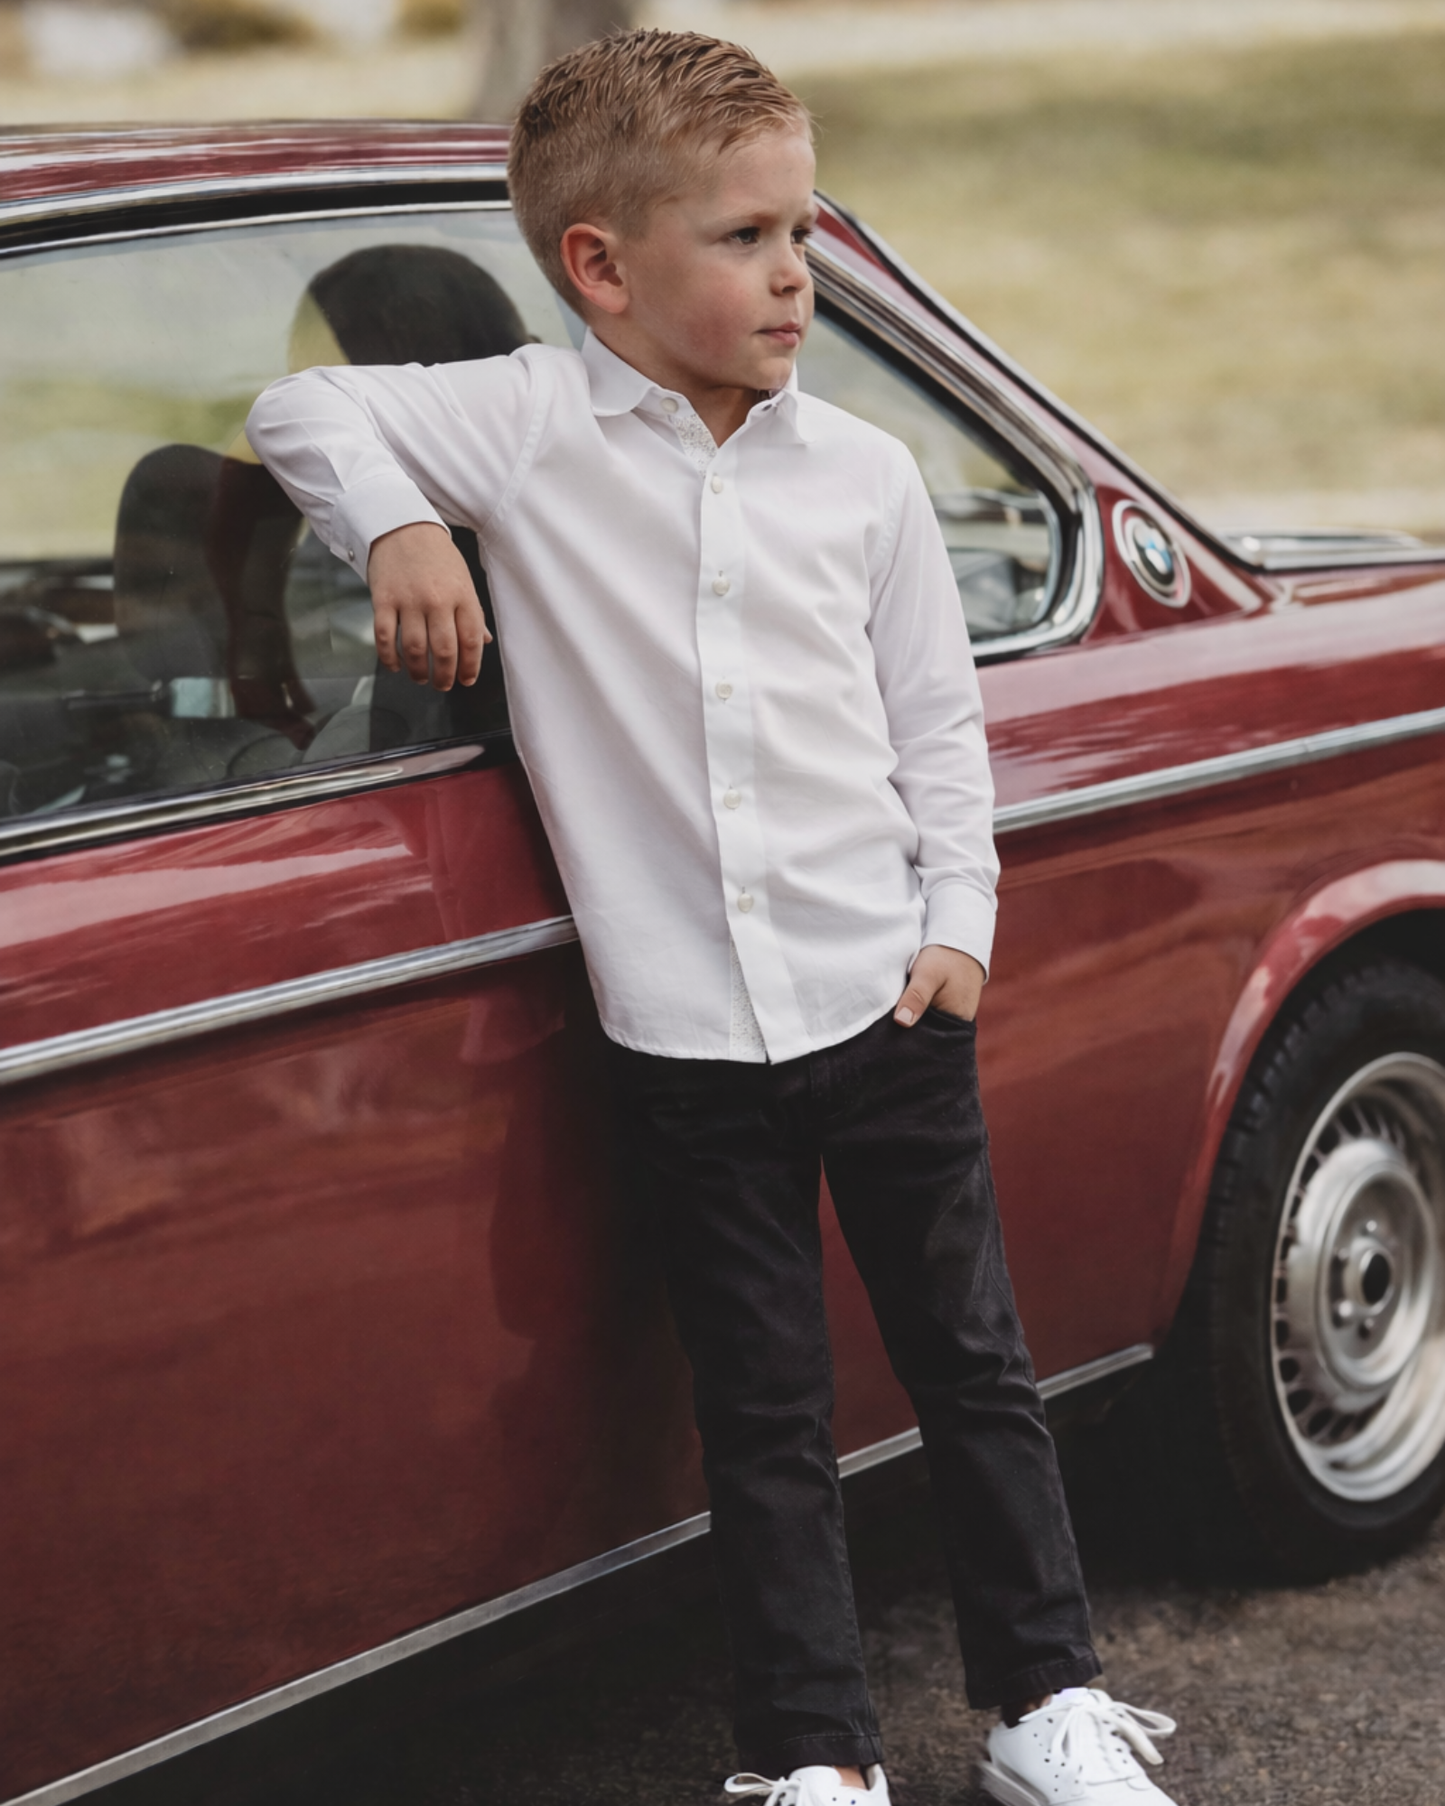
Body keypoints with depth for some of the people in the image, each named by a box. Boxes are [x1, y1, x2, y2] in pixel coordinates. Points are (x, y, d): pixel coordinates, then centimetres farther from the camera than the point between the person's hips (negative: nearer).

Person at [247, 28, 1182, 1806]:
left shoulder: (864, 475, 4)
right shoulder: (523, 428, -3)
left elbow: (936, 714, 10)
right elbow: (300, 409, 3)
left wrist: (958, 915, 2)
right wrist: (394, 521, -14)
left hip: (888, 1004, 2)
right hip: (691, 1040, -2)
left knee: (971, 1361, 12)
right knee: (765, 1412, 8)